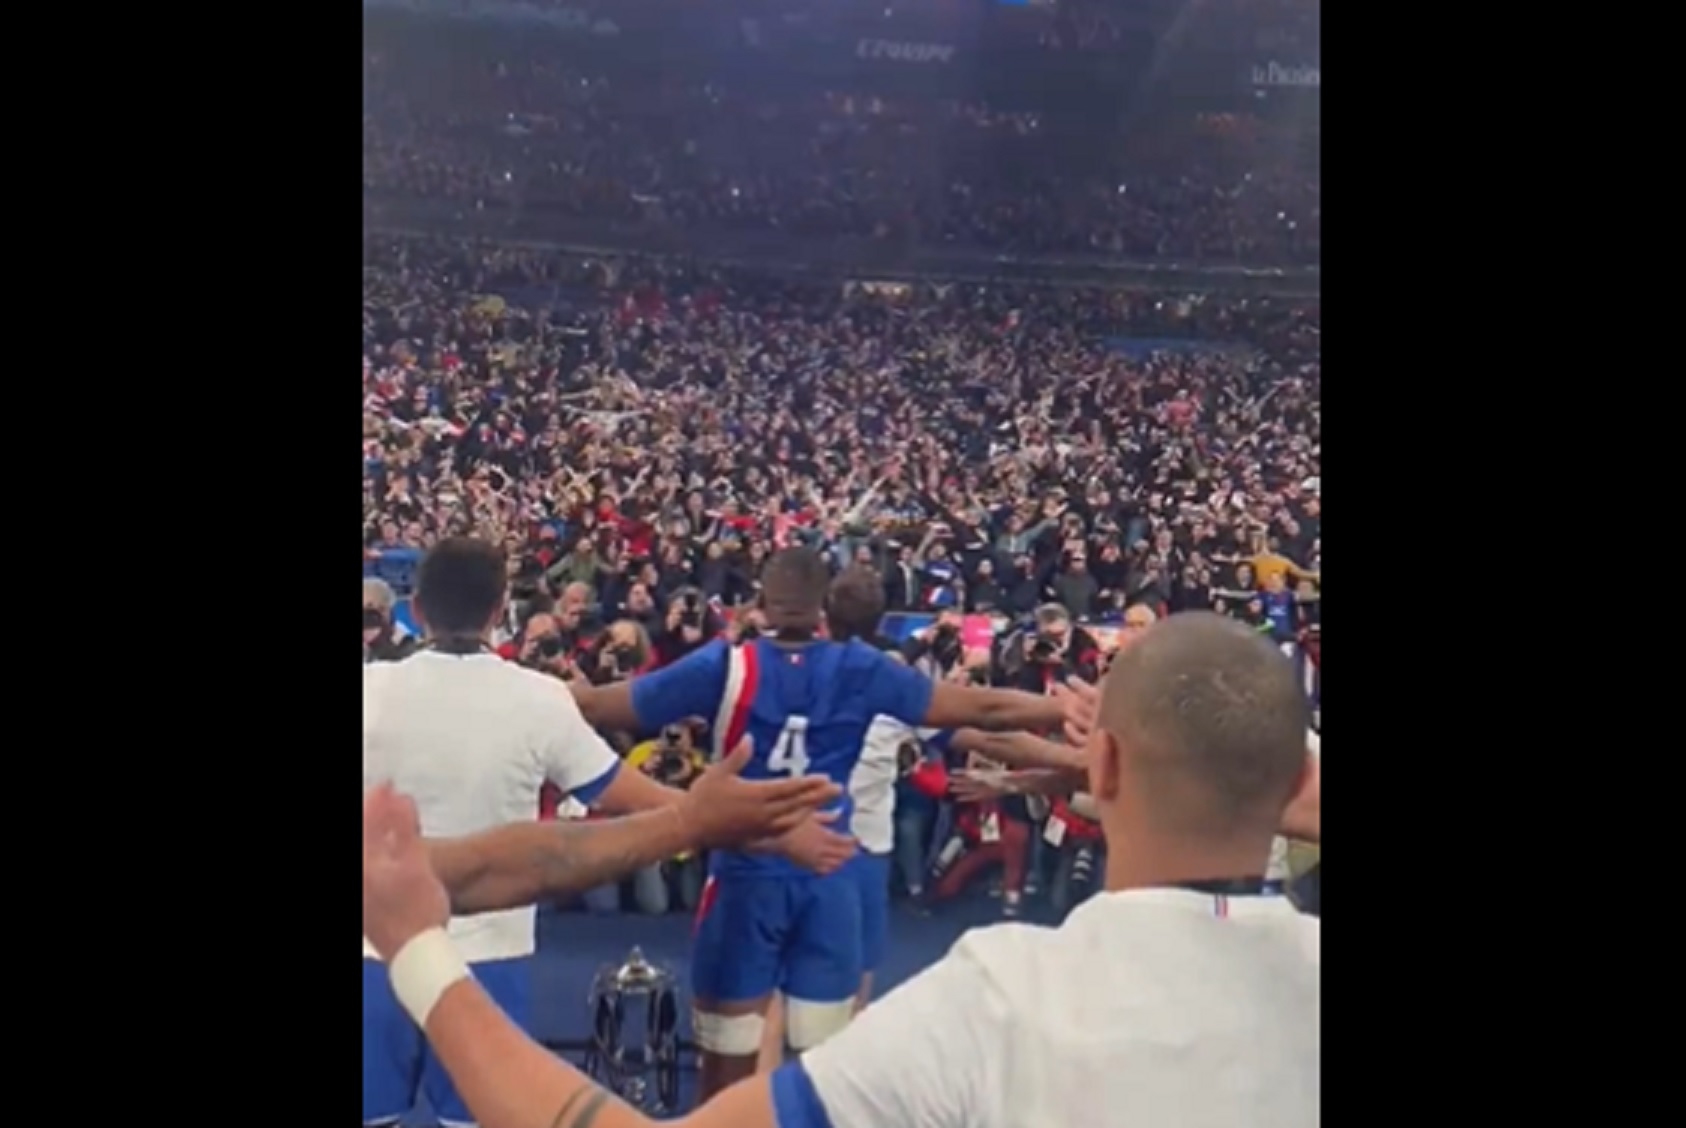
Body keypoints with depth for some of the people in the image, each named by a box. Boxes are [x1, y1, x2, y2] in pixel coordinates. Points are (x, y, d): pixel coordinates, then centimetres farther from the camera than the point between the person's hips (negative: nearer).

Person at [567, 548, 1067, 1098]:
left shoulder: (724, 665, -7)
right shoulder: (862, 668, -3)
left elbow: (596, 706, -2)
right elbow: (985, 708, -1)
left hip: (744, 873, -1)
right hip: (828, 874, 1)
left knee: (729, 1062, 12)